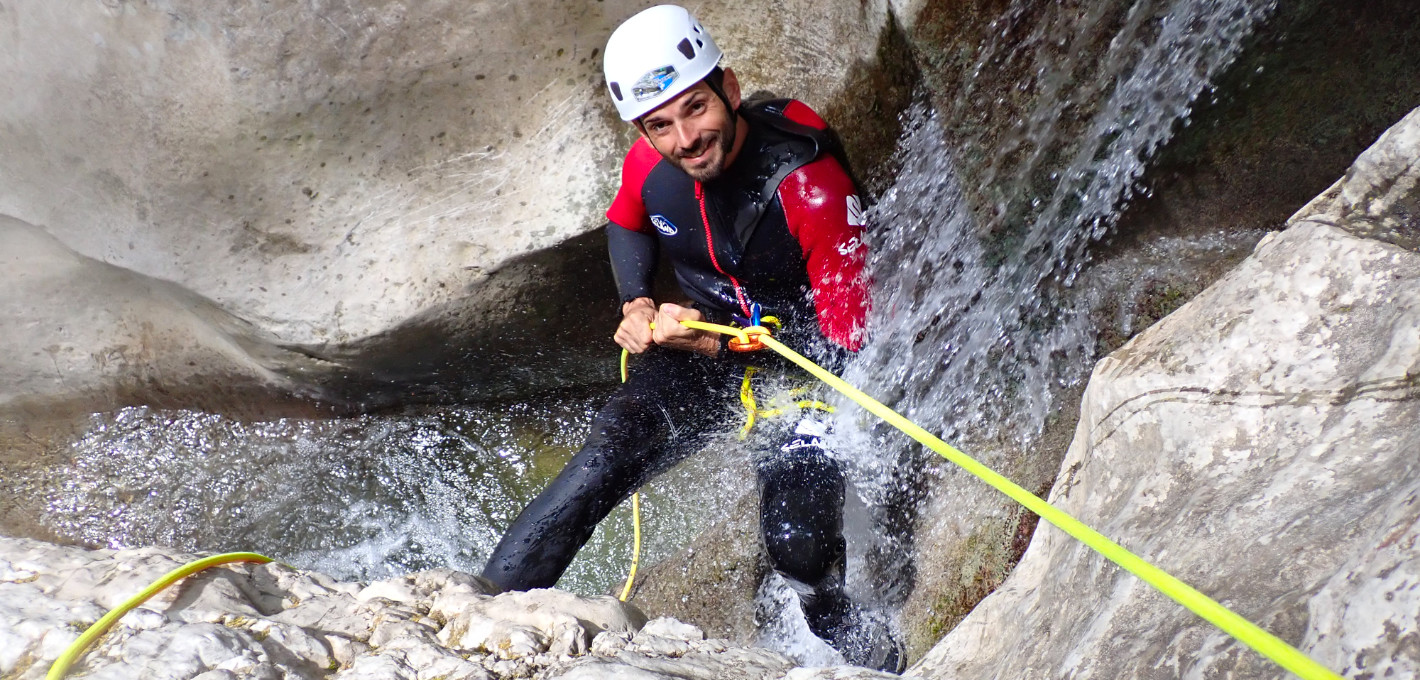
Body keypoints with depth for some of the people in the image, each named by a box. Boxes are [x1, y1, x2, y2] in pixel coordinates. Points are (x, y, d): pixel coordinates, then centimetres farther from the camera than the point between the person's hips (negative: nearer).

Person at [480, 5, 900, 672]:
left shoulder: (810, 185, -29)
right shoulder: (649, 165, -13)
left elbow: (844, 334, -24)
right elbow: (626, 226, 14)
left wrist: (718, 344, -29)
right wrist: (637, 303, -4)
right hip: (701, 336, 4)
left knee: (796, 544, -18)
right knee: (603, 462, -16)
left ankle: (841, 633, 17)